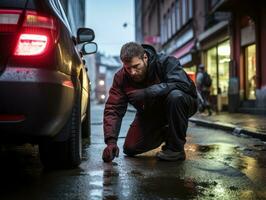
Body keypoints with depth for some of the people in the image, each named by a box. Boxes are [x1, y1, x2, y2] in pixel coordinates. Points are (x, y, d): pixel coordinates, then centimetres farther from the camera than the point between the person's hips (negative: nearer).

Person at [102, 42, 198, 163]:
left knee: (175, 95, -39)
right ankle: (164, 133, 23)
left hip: (181, 103, -4)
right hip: (149, 114, 5)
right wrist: (111, 141, -32)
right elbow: (113, 109, -20)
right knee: (130, 149, -4)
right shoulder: (121, 77, -17)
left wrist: (146, 93, -45)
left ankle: (176, 149, -21)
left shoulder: (166, 62, -27)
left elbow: (183, 83, -43)